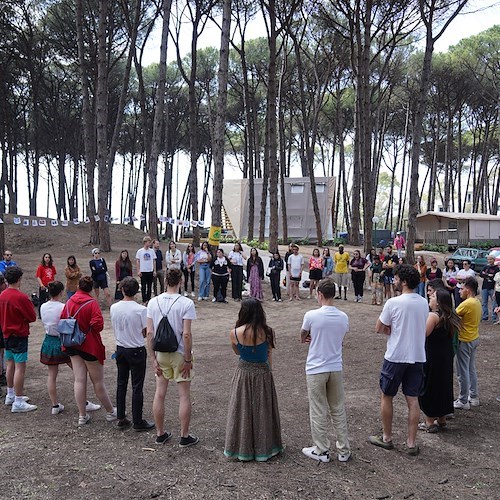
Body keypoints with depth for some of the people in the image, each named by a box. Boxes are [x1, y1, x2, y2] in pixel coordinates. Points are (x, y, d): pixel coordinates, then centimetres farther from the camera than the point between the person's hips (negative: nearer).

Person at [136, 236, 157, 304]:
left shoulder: (152, 251, 4)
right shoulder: (140, 251, -3)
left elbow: (153, 261, 8)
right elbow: (137, 261, -1)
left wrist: (154, 270, 4)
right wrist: (138, 271, -7)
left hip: (150, 271, 3)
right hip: (143, 271, -3)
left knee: (149, 286, 9)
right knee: (143, 286, 2)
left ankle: (148, 299, 18)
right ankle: (144, 300, 10)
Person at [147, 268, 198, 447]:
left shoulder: (153, 302, -4)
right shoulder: (186, 303, -16)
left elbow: (149, 333, -4)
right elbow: (186, 334, -19)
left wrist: (153, 358, 2)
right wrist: (188, 359, -10)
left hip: (161, 354, 4)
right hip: (180, 354, -4)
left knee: (160, 394, 14)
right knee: (184, 396, 8)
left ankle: (160, 434, 26)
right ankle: (184, 436, 17)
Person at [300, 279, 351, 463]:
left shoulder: (311, 315, -16)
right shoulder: (343, 317, -3)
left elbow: (303, 337, -1)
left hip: (316, 370, -4)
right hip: (336, 368, 4)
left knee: (319, 412, 8)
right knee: (338, 410, 16)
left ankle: (321, 451, 19)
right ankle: (343, 450, 24)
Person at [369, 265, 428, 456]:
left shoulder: (393, 302, -17)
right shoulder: (424, 303, 3)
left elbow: (380, 329, -9)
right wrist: (395, 329, 4)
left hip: (395, 357, -5)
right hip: (418, 357, 5)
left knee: (386, 396, 12)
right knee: (412, 400, 11)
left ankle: (386, 438, 23)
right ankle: (411, 443, 16)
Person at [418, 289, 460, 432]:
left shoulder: (433, 316, -20)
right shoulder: (449, 317, 6)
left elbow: (422, 335, -24)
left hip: (432, 358, -8)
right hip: (446, 357, 8)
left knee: (428, 388, 4)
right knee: (443, 386, 18)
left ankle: (429, 423, 13)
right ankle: (442, 419, 30)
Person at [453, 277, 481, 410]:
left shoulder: (466, 304, -23)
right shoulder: (477, 302, 5)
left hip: (465, 342, -9)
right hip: (474, 339, 9)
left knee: (463, 372, 2)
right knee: (471, 369, 20)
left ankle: (463, 401, 11)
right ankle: (474, 397, 30)